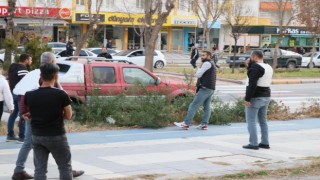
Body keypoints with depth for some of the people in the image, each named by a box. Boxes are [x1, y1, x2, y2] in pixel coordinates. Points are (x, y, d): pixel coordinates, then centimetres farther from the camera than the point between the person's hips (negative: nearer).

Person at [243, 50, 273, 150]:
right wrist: (250, 65, 10)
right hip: (266, 96, 9)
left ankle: (253, 143, -6)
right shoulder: (269, 67, 11)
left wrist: (247, 99, -22)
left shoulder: (255, 67, -16)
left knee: (251, 121, -3)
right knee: (263, 120, 16)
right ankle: (265, 143, 17)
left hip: (255, 97, -9)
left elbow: (252, 84, -24)